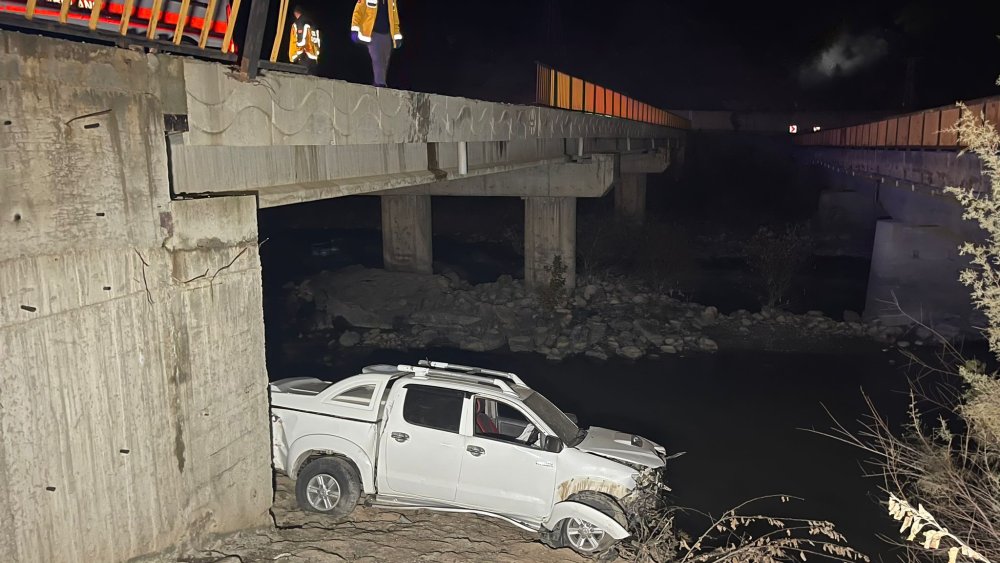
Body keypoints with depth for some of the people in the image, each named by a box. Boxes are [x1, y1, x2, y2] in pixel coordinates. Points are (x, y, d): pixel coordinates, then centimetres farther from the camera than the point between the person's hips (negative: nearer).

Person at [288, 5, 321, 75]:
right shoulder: (312, 24, 19)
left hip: (304, 58, -7)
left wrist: (296, 56, -15)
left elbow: (300, 41, -15)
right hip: (314, 58, 7)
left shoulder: (298, 23, -2)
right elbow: (317, 42, 18)